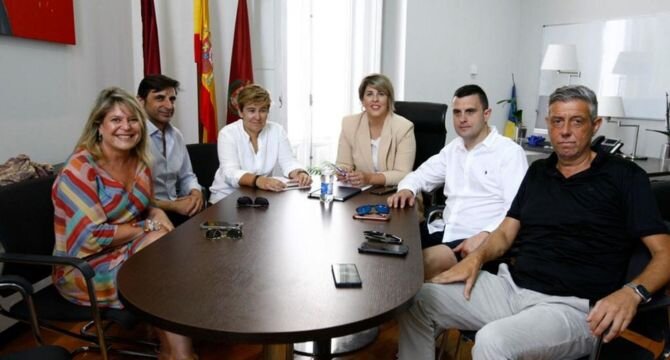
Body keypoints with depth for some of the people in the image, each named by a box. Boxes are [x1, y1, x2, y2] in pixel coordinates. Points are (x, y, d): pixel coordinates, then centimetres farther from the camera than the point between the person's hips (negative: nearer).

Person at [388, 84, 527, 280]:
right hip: (446, 232, 7)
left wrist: (484, 235, -29)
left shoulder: (510, 151, -6)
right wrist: (406, 189, 0)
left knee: (432, 259, -32)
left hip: (482, 240, -6)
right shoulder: (453, 147, 17)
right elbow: (421, 175, 23)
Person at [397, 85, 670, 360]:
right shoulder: (538, 172, 16)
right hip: (511, 286, 6)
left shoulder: (624, 177, 0)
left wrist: (632, 292, -24)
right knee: (419, 302, -8)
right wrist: (476, 257, -4)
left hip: (572, 307, -5)